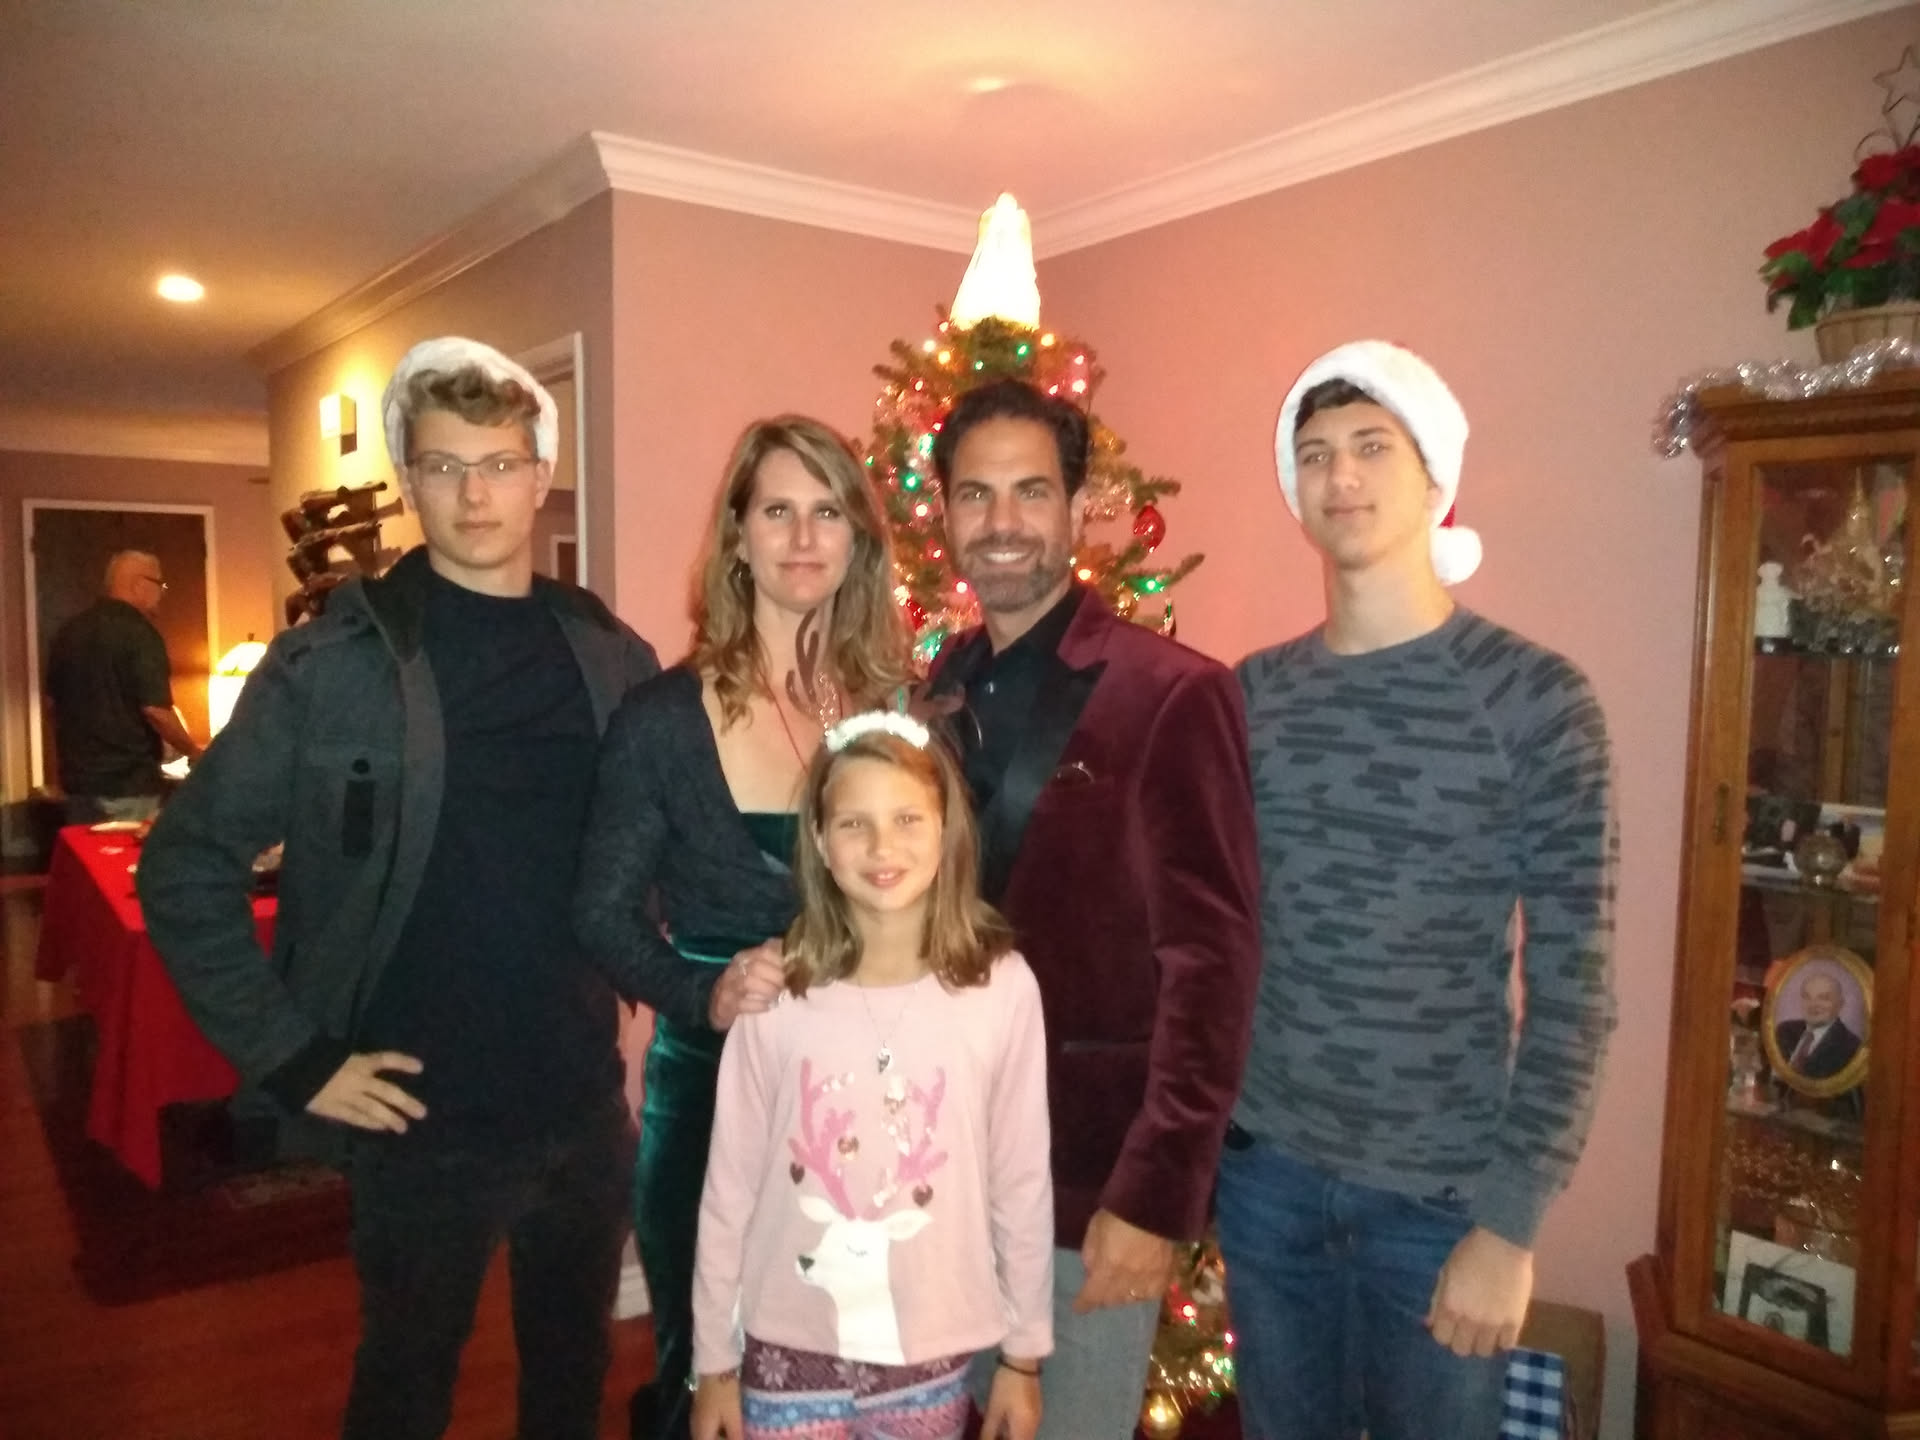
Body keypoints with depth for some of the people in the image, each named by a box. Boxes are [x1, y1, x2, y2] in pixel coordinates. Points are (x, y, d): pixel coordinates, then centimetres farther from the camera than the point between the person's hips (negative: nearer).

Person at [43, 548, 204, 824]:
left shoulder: (68, 632, 9)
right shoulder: (139, 633, -14)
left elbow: (52, 703, 19)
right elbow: (155, 710, -19)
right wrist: (194, 751, -4)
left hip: (78, 780, 7)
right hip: (130, 785, -7)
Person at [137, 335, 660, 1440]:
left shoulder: (613, 658, 1)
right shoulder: (332, 665, -10)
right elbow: (186, 869, -7)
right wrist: (293, 1061, -9)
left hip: (590, 1111, 3)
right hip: (427, 1123, -3)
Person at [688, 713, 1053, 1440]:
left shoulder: (1001, 987, -12)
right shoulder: (776, 994, -11)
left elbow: (1021, 1182, -3)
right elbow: (729, 1186, -2)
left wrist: (1023, 1354, 4)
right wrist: (714, 1359, 3)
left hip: (931, 1355, 0)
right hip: (790, 1351, 0)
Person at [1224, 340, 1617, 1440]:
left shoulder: (1536, 699, -10)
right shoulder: (1251, 693, 1)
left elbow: (1572, 990, -11)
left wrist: (1513, 1223, -12)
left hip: (1441, 1189, -3)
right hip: (1264, 1169, 4)